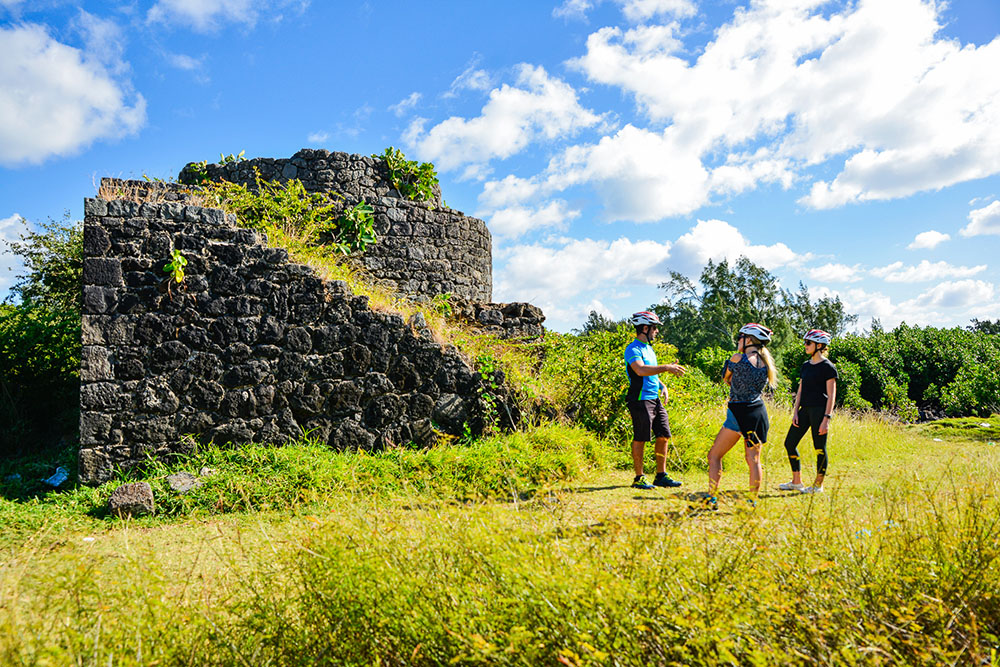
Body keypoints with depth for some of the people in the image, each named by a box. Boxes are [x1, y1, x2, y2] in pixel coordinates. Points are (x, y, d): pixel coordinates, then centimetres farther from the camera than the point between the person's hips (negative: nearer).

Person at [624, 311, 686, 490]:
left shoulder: (648, 348, 18)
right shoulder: (633, 349, -12)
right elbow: (641, 370, -28)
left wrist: (662, 385, 11)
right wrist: (667, 368, -26)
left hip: (655, 399, 9)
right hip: (640, 400, -9)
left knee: (663, 436, 8)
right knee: (640, 439, -3)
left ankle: (661, 476, 17)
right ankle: (639, 478, 6)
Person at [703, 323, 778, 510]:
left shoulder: (739, 358, -11)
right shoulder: (765, 363, 8)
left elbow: (726, 379, 6)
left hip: (740, 412, -7)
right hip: (759, 412, 7)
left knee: (714, 456, 2)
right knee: (754, 460, 11)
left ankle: (711, 499, -3)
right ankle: (753, 501, 11)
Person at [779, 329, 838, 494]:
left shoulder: (828, 367, -6)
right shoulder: (805, 366, 15)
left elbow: (831, 395, -9)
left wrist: (827, 418, -15)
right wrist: (795, 411, 8)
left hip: (819, 410, -8)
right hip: (805, 409, 8)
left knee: (819, 448, 0)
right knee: (789, 443, 7)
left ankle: (818, 485, 12)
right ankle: (796, 482, 18)